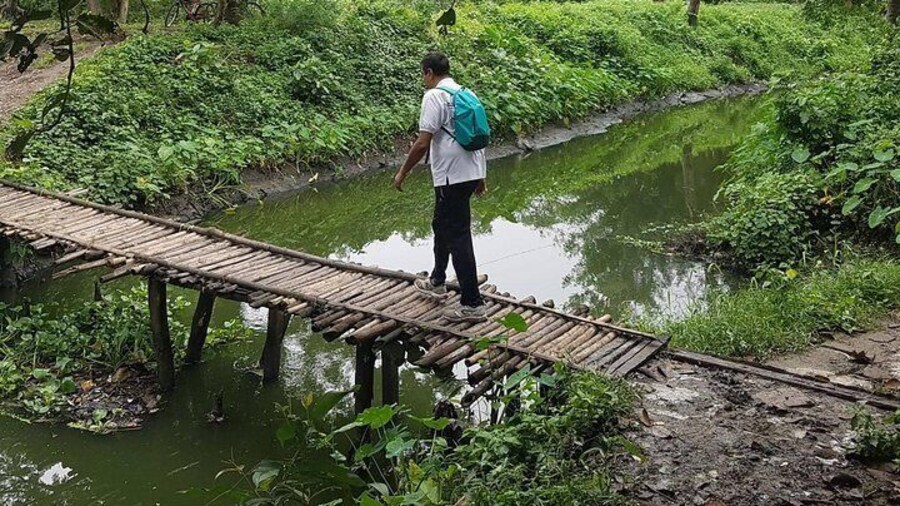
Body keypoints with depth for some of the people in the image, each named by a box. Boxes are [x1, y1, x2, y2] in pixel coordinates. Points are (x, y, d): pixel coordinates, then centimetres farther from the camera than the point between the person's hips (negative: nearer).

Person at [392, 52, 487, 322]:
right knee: (441, 225, 25)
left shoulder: (434, 96, -11)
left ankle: (472, 304, -4)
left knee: (457, 237, -6)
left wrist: (402, 173, -6)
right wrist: (480, 176, 25)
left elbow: (422, 143, -17)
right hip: (471, 172, 9)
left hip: (451, 176, -9)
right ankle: (437, 282, 41)